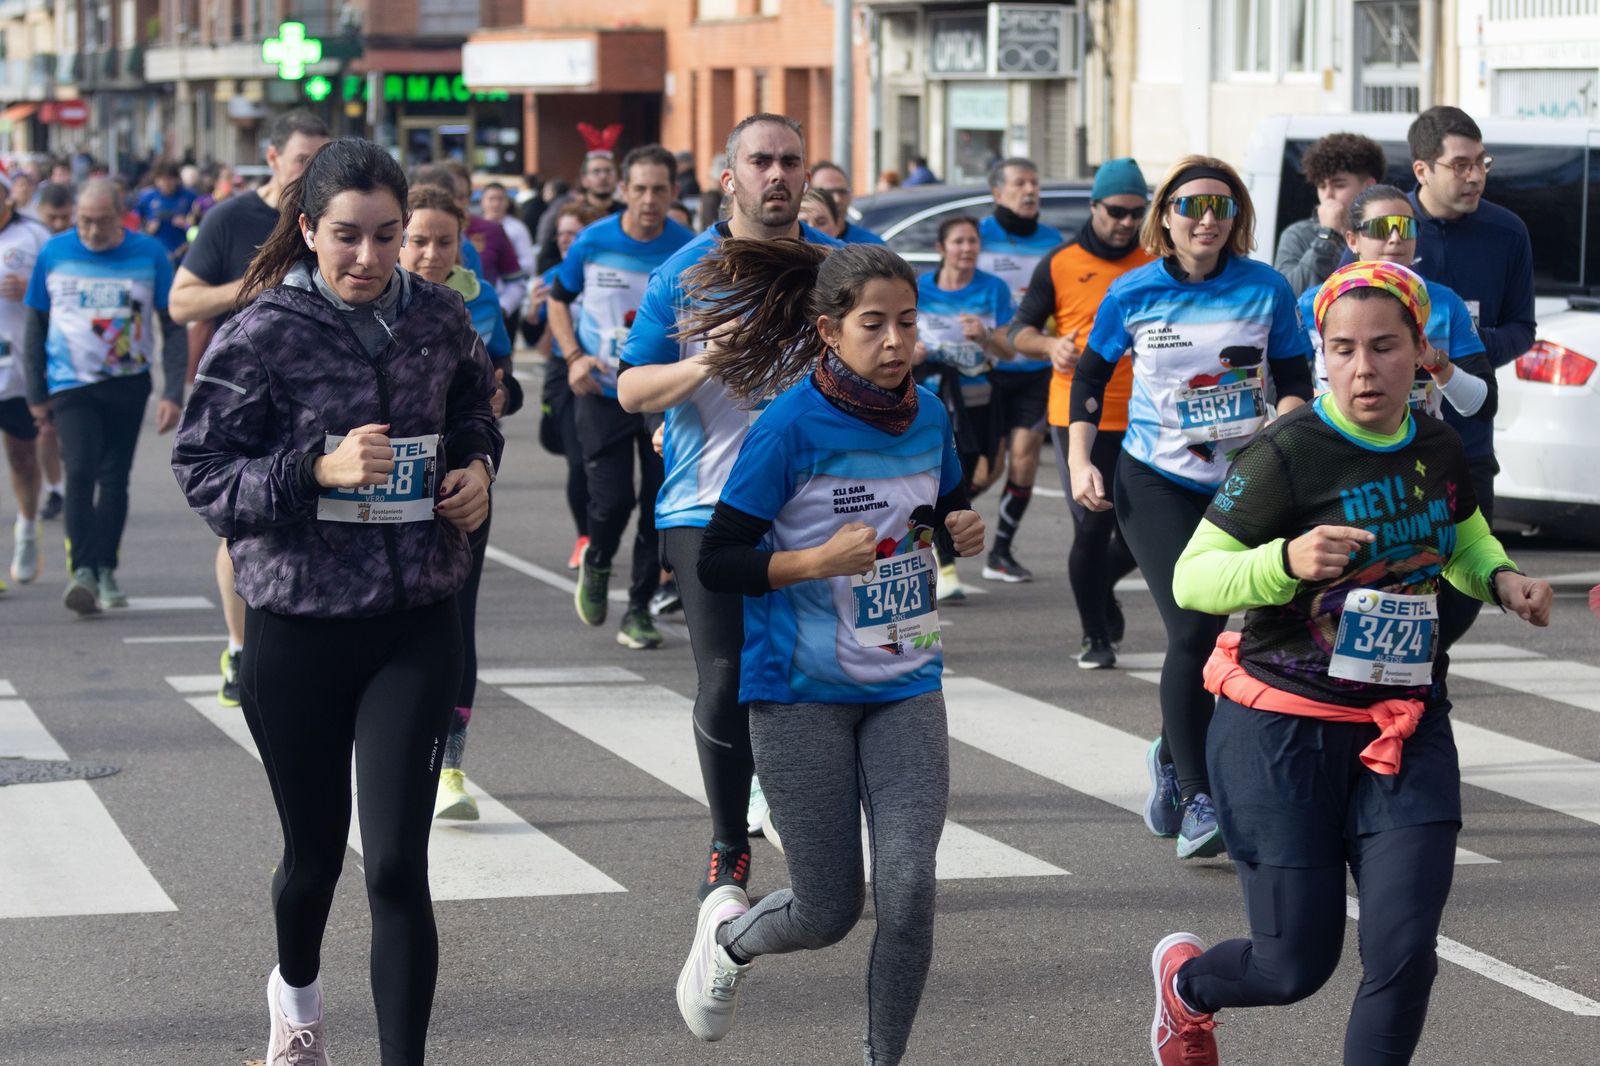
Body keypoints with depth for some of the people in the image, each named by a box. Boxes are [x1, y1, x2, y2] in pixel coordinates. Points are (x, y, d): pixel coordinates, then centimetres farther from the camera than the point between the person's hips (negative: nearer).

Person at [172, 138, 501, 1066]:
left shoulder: (438, 318, 0)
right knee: (316, 849, 16)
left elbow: (472, 406, 20)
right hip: (298, 628, -1)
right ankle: (296, 988, 49)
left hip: (416, 621, 1)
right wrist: (318, 469, -23)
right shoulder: (261, 335, -10)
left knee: (398, 864, -8)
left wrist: (477, 463, 0)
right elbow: (202, 470, -10)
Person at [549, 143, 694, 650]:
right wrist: (574, 357, -3)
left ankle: (639, 609, 12)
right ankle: (596, 564, 27)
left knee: (659, 504, -1)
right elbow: (558, 299, 10)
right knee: (611, 500, -7)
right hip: (603, 393, 0)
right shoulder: (592, 243, -5)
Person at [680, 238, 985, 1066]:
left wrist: (962, 531, -3)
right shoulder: (793, 425, -15)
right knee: (829, 912, 3)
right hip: (803, 692, -4)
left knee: (908, 887, -11)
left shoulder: (928, 415, 1)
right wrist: (819, 561, -27)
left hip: (905, 686, 4)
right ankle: (730, 931, 37)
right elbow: (717, 564, -13)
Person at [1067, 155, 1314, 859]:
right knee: (1193, 630, -15)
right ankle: (1196, 799, -11)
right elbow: (1090, 376, 8)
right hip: (1155, 483, -2)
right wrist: (1080, 462, -1)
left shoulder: (1266, 289, -3)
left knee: (1218, 634, 8)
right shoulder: (1134, 294, -3)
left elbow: (1294, 379, 4)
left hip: (1242, 484, 2)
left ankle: (1172, 756, 36)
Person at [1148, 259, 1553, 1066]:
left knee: (1405, 953, -8)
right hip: (1286, 731, -5)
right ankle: (1184, 980, 37)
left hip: (1406, 726, 5)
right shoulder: (1288, 454, -15)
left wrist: (1502, 579, 3)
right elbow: (1191, 578, -15)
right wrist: (1287, 560, -33)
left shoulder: (1438, 450, 4)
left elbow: (1464, 544, 25)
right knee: (1298, 964, 3)